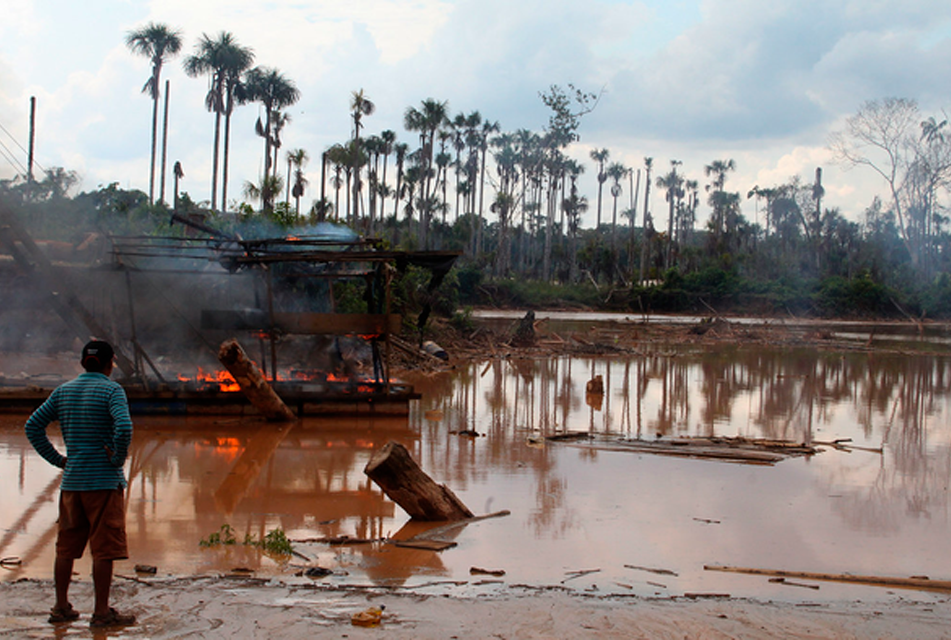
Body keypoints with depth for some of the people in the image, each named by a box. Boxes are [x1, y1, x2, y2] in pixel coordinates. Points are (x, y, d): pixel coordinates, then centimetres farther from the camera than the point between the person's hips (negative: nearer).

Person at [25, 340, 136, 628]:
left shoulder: (63, 391, 10)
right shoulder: (111, 390, -7)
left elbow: (33, 426, 10)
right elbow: (124, 427, -23)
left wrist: (57, 459, 10)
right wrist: (118, 459, -10)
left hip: (71, 482, 6)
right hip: (104, 482, -6)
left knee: (66, 547, 13)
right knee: (105, 548, -1)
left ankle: (61, 607, 20)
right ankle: (102, 612, 1)